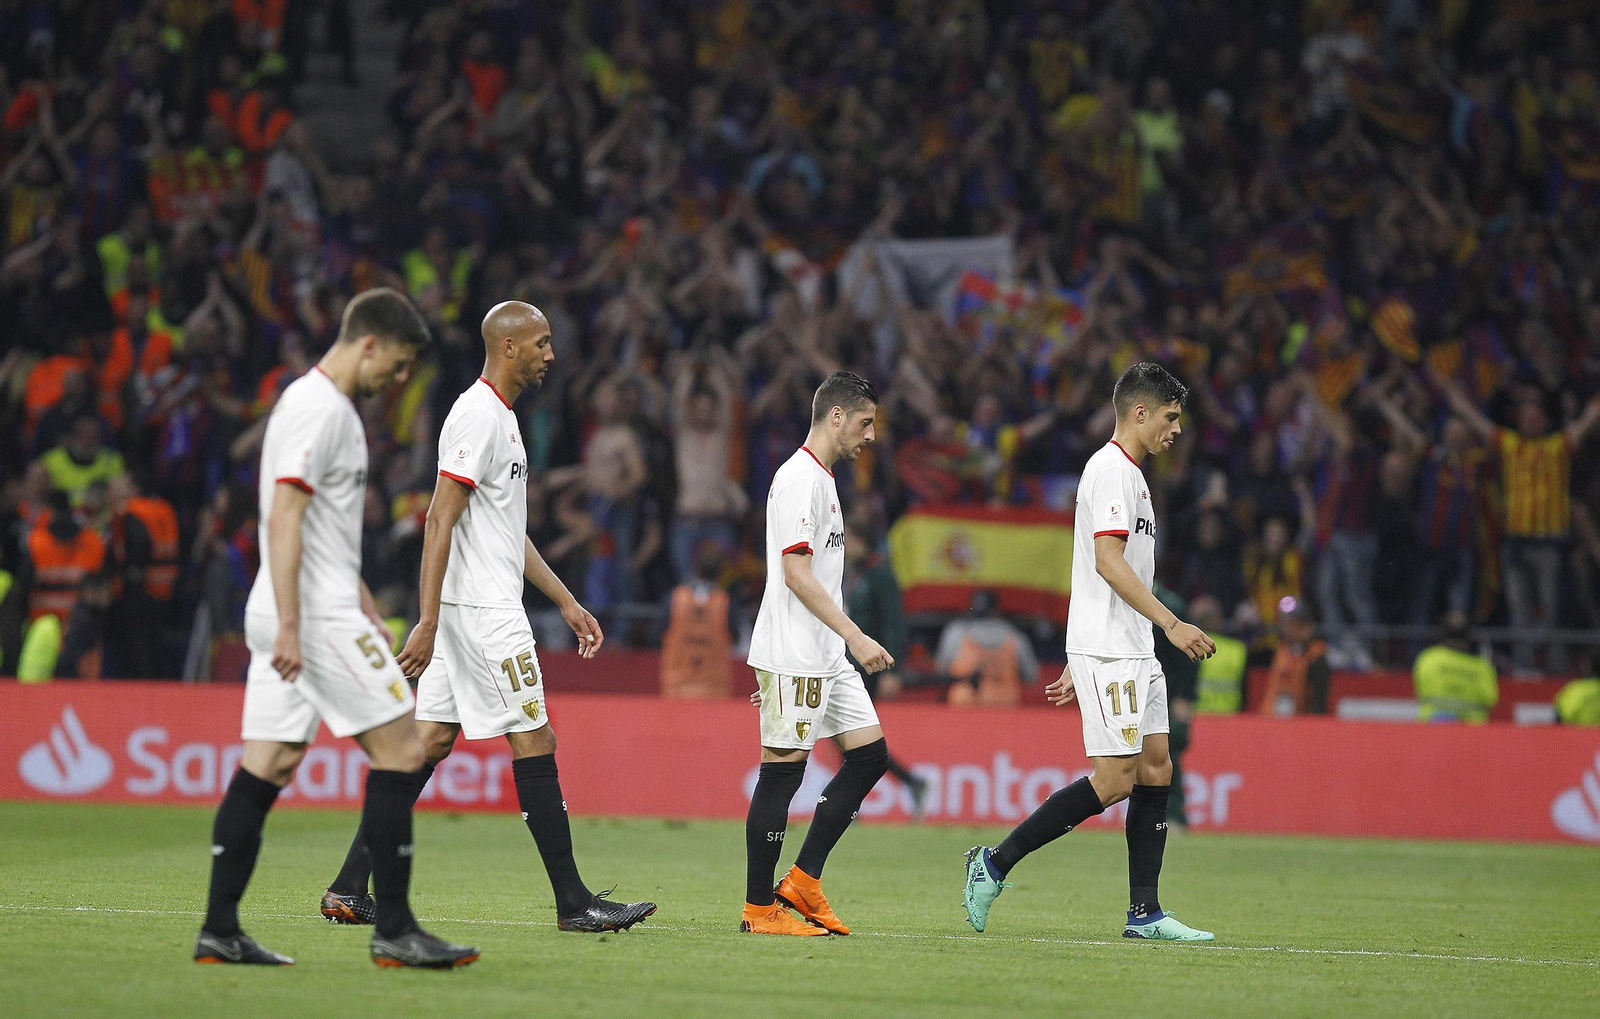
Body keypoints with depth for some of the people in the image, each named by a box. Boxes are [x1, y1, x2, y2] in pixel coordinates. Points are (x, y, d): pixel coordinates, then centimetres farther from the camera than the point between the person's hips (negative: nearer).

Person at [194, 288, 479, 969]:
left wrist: (363, 606, 31)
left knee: (266, 767, 6)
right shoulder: (319, 409, -13)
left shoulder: (331, 407, 20)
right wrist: (289, 627, -25)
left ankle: (219, 932, 4)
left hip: (298, 618, 10)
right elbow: (284, 519, -20)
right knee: (400, 751, -7)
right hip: (314, 615, -10)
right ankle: (395, 931, -7)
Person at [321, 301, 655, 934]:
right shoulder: (479, 415, -13)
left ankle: (349, 889, 7)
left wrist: (568, 603, 25)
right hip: (482, 607, -10)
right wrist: (428, 622, -24)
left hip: (481, 608, 10)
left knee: (430, 739, 8)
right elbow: (440, 520, -20)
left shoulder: (501, 417, 19)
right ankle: (574, 902, -3)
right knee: (534, 740, -6)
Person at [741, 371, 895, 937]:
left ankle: (802, 882, 9)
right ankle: (758, 908, -1)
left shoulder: (821, 480, 18)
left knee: (870, 753, 6)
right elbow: (796, 574, -20)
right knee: (782, 772, -6)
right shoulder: (798, 479, -13)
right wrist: (856, 638, -23)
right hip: (792, 656, -10)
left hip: (826, 658, 10)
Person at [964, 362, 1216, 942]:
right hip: (1107, 653, -10)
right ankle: (996, 863, -6)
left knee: (1155, 769, 5)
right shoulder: (1111, 469, -10)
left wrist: (1076, 669, 22)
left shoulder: (1129, 474, 21)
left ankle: (1144, 913, 5)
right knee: (1114, 780, -12)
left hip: (1135, 653, 10)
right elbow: (1108, 561, -20)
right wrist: (1170, 622, -25)